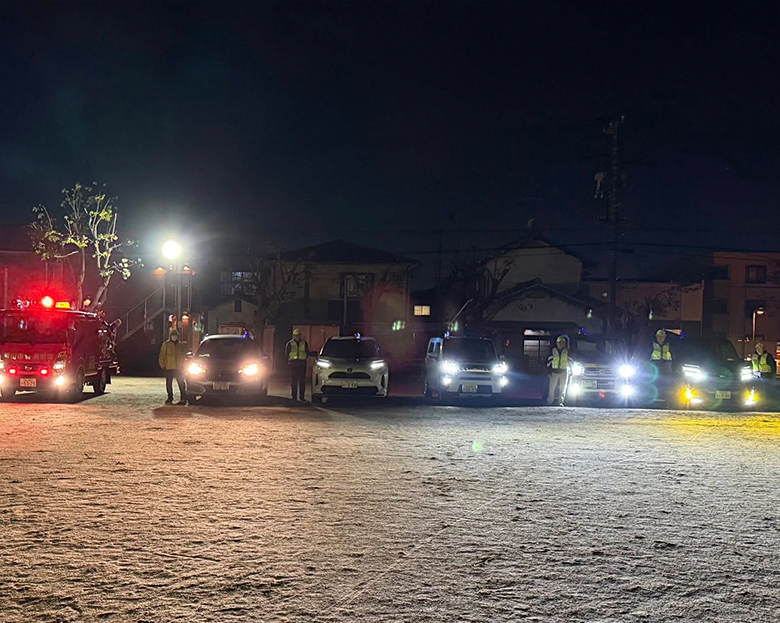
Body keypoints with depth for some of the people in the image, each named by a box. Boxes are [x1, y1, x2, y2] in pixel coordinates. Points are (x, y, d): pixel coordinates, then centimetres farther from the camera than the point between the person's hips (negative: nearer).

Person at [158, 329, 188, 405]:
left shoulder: (180, 345, 10)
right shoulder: (166, 344, 2)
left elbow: (183, 356, 18)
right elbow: (162, 356, 2)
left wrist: (182, 365, 11)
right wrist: (162, 365, -3)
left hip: (179, 368, 1)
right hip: (169, 368, -1)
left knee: (181, 384, -2)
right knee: (169, 384, 5)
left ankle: (183, 398, -1)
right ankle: (170, 398, 15)